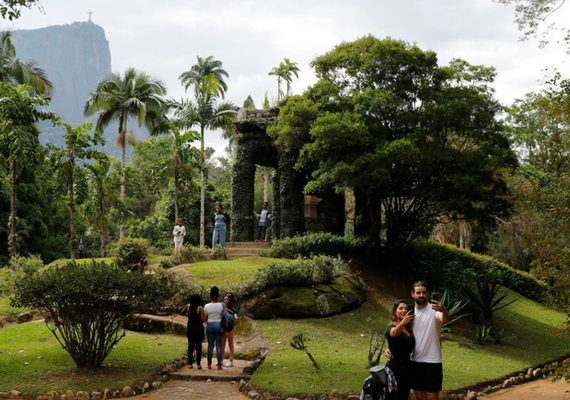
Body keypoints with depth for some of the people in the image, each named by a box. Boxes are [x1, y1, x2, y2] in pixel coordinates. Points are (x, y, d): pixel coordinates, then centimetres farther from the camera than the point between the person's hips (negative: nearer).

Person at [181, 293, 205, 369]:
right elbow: (203, 319, -14)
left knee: (190, 345, 7)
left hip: (190, 328, 3)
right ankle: (198, 364, 1)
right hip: (199, 329, -3)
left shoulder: (188, 306, -2)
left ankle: (190, 364, 6)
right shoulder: (200, 308, -13)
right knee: (198, 346, 2)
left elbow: (182, 313, 14)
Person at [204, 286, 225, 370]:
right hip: (219, 325, -1)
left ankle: (209, 364, 8)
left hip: (209, 326, 1)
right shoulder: (221, 305, -6)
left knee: (210, 345, 7)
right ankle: (219, 364, 1)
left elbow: (204, 319, 1)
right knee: (219, 345, 3)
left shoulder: (207, 306, -5)